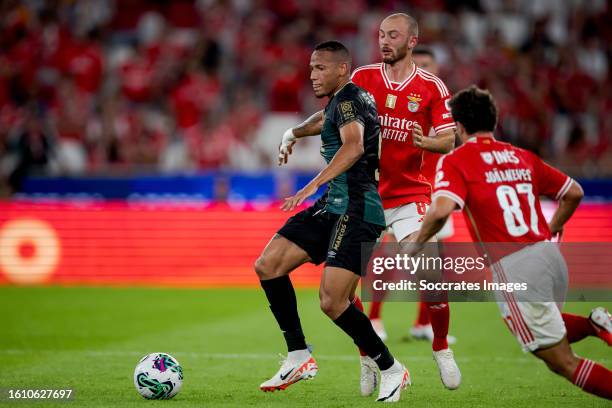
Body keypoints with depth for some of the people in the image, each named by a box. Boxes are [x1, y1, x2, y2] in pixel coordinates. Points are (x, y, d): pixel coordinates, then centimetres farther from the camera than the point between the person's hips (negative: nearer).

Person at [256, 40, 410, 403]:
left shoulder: (347, 98, -12)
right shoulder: (342, 100, 18)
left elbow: (354, 146, -31)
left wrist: (314, 185, -39)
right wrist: (292, 136, 36)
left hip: (356, 210, -10)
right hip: (334, 207, 11)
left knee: (332, 301, -18)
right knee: (267, 266, 3)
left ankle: (392, 370, -1)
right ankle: (299, 358, 7)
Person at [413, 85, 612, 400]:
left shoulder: (455, 161, -3)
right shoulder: (523, 157, 14)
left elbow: (442, 209, -20)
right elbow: (574, 192, 20)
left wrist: (417, 242, -2)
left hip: (514, 268, -6)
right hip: (551, 256, 6)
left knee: (563, 362, 1)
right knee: (544, 331, 33)